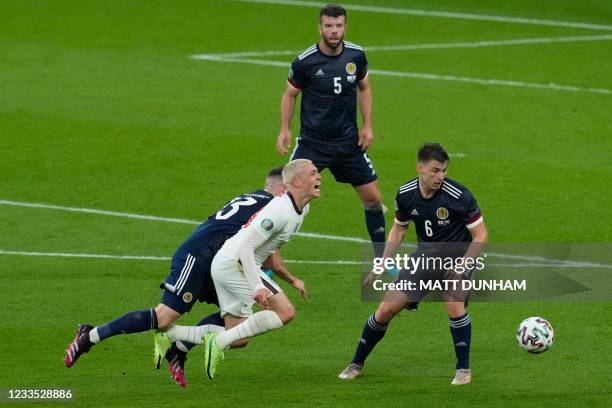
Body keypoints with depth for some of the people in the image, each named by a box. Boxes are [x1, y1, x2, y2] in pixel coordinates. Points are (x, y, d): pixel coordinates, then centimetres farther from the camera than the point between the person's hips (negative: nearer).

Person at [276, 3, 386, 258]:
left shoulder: (356, 55, -4)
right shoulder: (305, 61, -14)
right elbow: (290, 94, 1)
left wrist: (367, 125, 5)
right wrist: (284, 129, -8)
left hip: (348, 142, 3)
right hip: (312, 142, -3)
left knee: (372, 198, 7)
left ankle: (382, 258, 24)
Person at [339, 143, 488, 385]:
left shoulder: (458, 196, -24)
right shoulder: (406, 194, -10)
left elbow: (480, 235, -16)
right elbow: (398, 229, 9)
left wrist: (461, 267, -25)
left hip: (457, 257, -4)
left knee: (454, 306, -29)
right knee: (385, 310, 1)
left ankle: (463, 369, -9)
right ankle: (356, 365, 21)